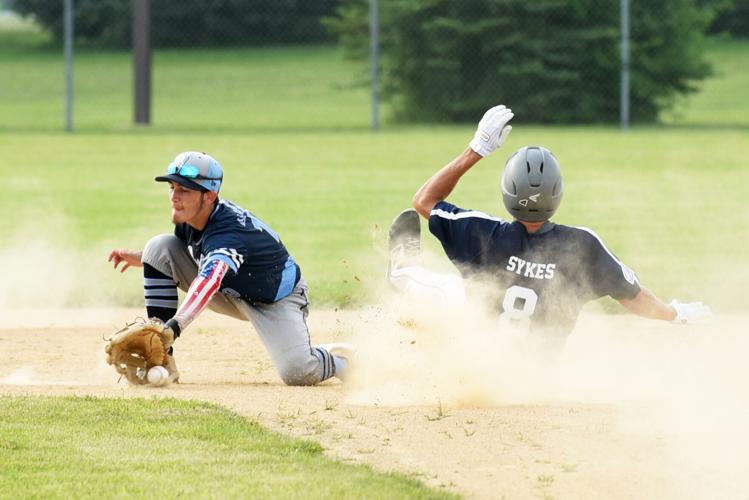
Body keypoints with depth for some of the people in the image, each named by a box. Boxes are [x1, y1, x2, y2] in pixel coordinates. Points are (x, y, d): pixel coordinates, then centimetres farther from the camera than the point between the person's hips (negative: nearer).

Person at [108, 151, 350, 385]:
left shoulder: (229, 231, -38)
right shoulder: (188, 219, -14)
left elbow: (209, 281, -57)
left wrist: (173, 326, -72)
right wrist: (139, 258, -10)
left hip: (276, 299, -7)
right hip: (230, 294, 7)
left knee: (298, 374, -30)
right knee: (160, 247, -15)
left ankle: (337, 359, 10)